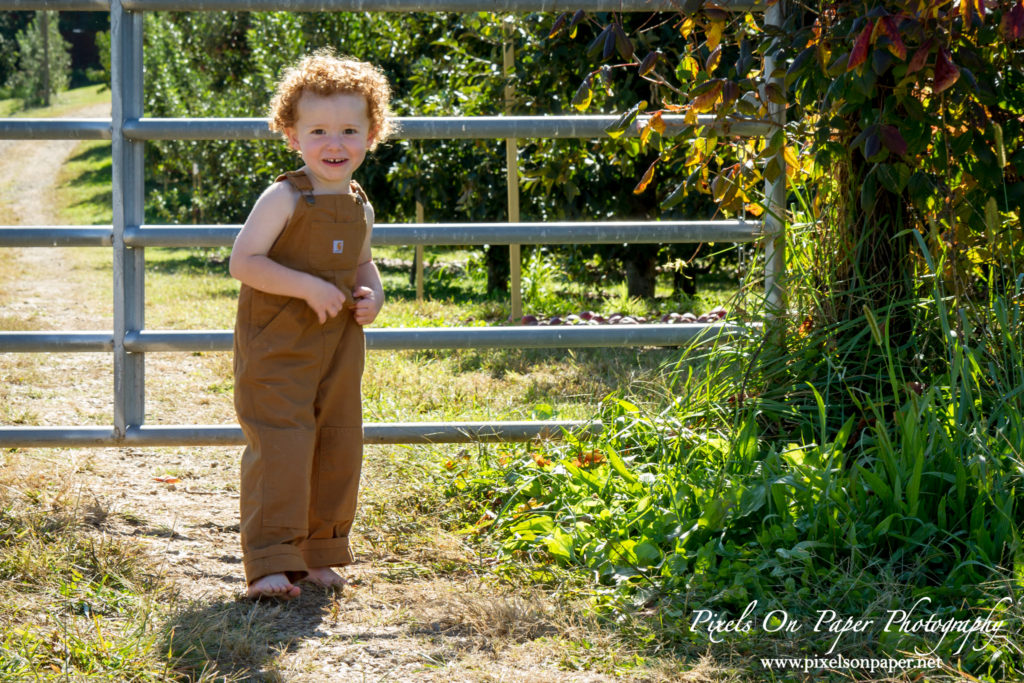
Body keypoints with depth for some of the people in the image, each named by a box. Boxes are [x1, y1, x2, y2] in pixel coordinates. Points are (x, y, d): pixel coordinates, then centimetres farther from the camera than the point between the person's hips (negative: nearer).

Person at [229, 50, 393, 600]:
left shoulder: (359, 208, 9)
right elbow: (242, 261, -18)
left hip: (338, 349, 7)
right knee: (280, 450, -12)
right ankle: (270, 563, -7)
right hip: (276, 349, -7)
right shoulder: (284, 198, -12)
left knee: (338, 449, 10)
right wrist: (308, 288, -23)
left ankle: (319, 554, 24)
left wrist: (372, 293, 4)